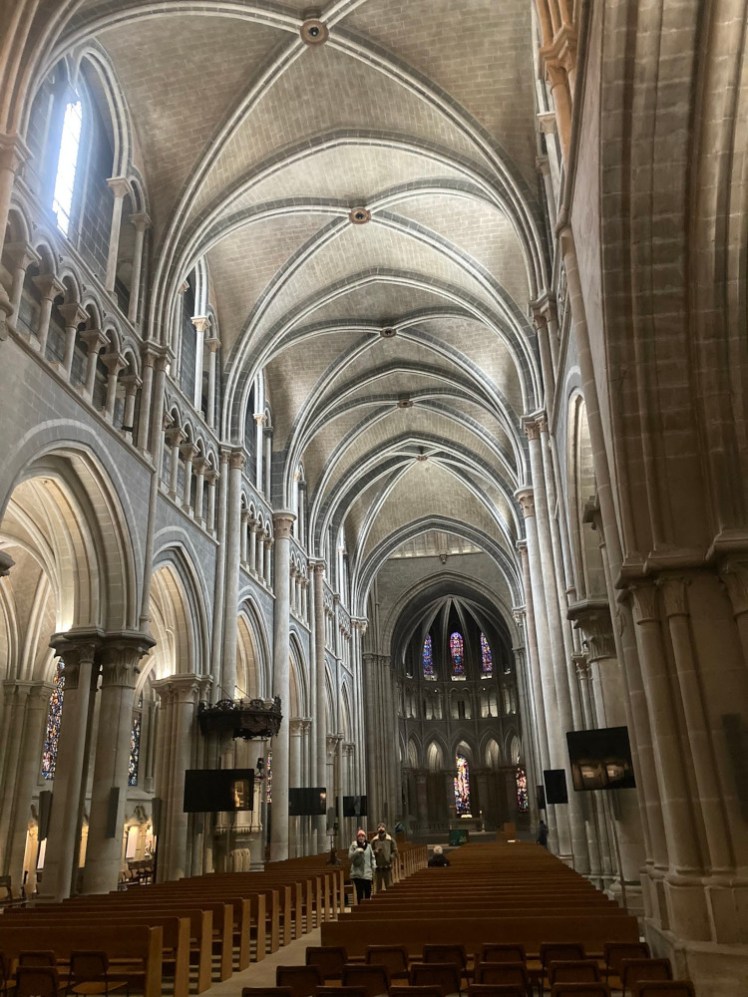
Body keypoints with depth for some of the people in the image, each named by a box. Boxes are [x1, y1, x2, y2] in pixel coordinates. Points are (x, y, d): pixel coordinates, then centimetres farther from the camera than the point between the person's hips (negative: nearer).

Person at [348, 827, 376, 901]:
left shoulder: (368, 845, 6)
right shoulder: (354, 845, 0)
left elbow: (372, 858, 10)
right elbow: (350, 856, -4)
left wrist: (374, 868, 1)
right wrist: (357, 851, -18)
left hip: (367, 873, 2)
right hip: (357, 873, -2)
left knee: (368, 892, 2)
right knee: (359, 892, -2)